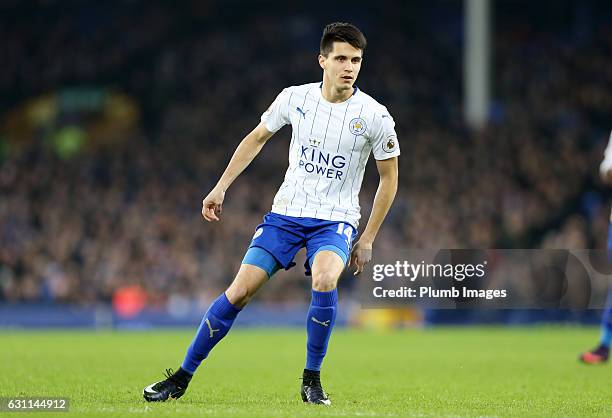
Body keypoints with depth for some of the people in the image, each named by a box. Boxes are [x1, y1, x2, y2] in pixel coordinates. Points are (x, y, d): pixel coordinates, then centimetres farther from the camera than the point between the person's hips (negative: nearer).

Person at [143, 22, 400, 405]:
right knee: (240, 290, -7)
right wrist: (221, 187, 10)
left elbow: (389, 177, 3)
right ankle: (182, 377, 6)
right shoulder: (295, 98, -3)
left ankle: (312, 379, -12)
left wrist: (367, 239, 2)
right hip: (286, 212, 2)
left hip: (335, 220, -2)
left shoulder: (374, 116, -9)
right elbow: (257, 137, 14)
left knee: (325, 280, -32)